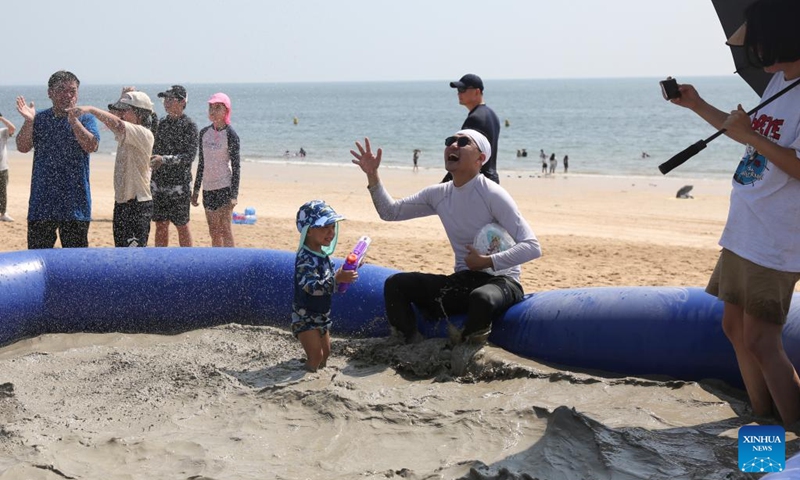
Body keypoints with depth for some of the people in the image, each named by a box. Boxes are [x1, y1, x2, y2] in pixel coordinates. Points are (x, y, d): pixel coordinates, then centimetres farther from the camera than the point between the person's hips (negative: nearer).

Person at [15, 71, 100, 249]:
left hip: (75, 203, -1)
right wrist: (29, 121, -17)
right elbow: (23, 147, -2)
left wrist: (73, 119, -25)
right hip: (42, 200, 2)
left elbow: (91, 146, -14)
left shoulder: (86, 119, 3)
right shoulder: (38, 118, 8)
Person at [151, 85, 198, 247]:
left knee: (182, 225, 1)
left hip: (179, 185, -6)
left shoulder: (189, 125, -8)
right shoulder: (162, 123, 11)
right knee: (160, 225, 9)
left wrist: (164, 159, -26)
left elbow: (189, 156, -16)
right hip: (158, 183, 6)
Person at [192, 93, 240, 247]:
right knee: (213, 231, 8)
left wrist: (234, 195, -15)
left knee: (224, 229, -9)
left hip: (224, 187, -6)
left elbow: (236, 166, -9)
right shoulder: (204, 133, 9)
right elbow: (201, 163, 15)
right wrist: (196, 189, 14)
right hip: (208, 188, 6)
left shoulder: (230, 134, -7)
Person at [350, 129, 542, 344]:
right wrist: (372, 175, 3)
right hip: (462, 282, 6)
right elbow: (390, 212, 15)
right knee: (395, 284, -8)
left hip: (500, 281, -6)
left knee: (482, 297, -40)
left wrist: (488, 261, -24)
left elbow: (532, 247, -19)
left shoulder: (492, 195, -14)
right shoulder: (439, 195, 5)